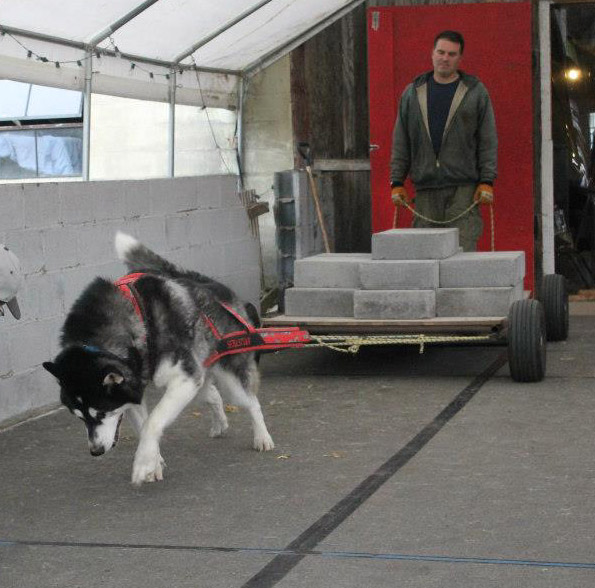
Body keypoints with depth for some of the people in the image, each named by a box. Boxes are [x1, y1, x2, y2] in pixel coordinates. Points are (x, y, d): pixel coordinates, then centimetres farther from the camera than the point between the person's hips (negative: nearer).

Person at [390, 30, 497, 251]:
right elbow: (400, 142, 13)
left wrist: (487, 181, -5)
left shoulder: (475, 92, 7)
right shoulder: (413, 92, 13)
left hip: (463, 188, -2)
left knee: (464, 248, -10)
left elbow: (488, 140, 4)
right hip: (425, 188, 3)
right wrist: (397, 183, 6)